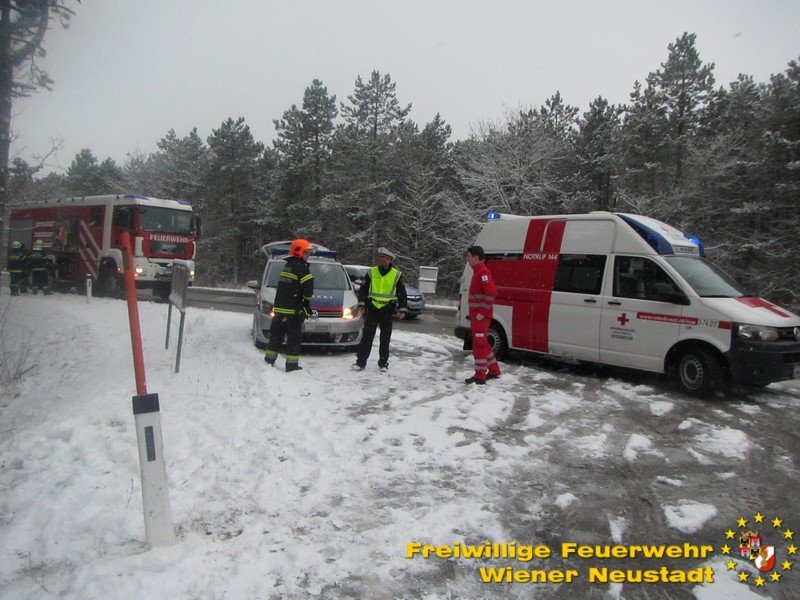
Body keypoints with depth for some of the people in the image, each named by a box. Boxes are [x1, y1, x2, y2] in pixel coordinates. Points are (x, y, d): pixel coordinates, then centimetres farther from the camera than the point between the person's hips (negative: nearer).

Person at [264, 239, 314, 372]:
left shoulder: (288, 265, 16)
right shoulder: (300, 266, -12)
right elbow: (309, 285, -20)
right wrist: (306, 299, 0)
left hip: (279, 307, 8)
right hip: (293, 310, -8)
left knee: (277, 333, 17)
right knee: (293, 336, -1)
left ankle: (269, 358, 26)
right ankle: (292, 364, 1)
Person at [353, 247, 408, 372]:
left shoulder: (397, 275, 1)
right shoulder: (371, 272, 3)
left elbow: (402, 293, 5)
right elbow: (363, 289, 8)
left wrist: (402, 310, -1)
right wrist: (361, 304, -2)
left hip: (387, 310, 0)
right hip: (372, 309, 0)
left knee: (385, 338, 7)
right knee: (367, 337, -2)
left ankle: (383, 363, 17)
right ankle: (360, 361, 2)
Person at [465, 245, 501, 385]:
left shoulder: (483, 272, -15)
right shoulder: (478, 271, 16)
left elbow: (491, 292, -25)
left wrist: (483, 312, -23)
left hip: (481, 316, -10)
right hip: (476, 315, 10)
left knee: (479, 344, -7)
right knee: (483, 344, 17)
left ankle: (480, 376, -2)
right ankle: (494, 370, 28)